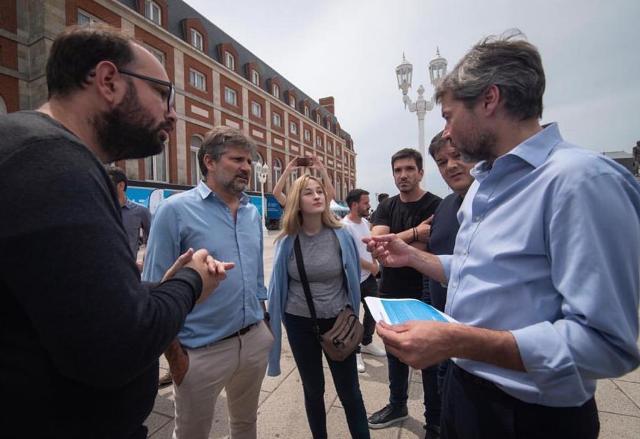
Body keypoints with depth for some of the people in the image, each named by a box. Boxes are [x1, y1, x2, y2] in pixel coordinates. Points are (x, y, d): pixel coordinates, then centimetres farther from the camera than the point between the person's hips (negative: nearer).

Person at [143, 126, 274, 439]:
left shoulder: (253, 212, 4)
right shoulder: (176, 210, -14)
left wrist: (263, 324, 11)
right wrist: (175, 356, -11)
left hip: (255, 341, 5)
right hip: (203, 351, -5)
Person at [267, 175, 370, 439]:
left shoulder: (341, 236, -11)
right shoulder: (287, 240, -10)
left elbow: (353, 278, 1)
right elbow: (279, 283, 1)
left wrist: (351, 314, 7)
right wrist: (274, 317, 6)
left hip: (337, 321, 0)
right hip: (299, 323, 1)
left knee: (349, 389, 11)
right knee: (313, 389, 19)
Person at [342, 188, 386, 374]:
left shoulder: (365, 222, 6)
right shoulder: (344, 226, -21)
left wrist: (375, 263, 3)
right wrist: (371, 267, -10)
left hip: (370, 276, 9)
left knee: (372, 311, 21)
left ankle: (367, 343, 42)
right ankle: (355, 351, 27)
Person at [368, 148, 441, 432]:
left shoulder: (435, 206, -12)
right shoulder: (386, 207, 3)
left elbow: (424, 253, -21)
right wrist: (414, 232, -22)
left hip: (424, 297, -5)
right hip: (390, 294, 5)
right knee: (395, 352, 20)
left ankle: (435, 419, 35)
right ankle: (397, 406, 43)